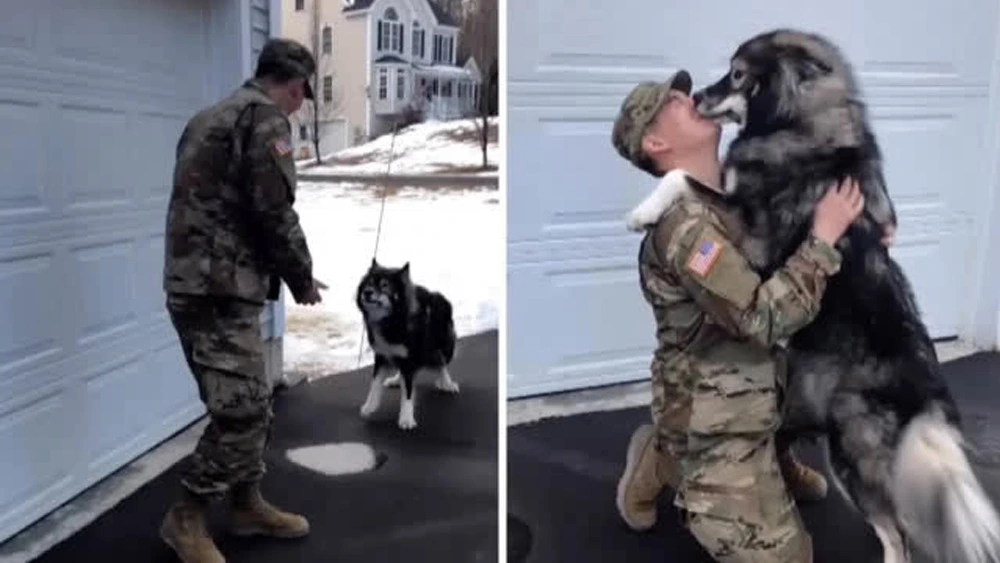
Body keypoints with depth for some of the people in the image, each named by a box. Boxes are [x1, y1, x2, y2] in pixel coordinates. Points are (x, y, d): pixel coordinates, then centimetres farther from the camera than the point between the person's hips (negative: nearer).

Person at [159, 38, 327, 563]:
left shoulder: (212, 115, 20)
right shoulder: (265, 119, -9)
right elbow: (273, 213, -16)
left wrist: (286, 274, 23)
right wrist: (302, 279, -1)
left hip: (197, 281, 10)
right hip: (221, 289, -10)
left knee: (252, 404, 17)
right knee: (241, 410, -4)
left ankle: (247, 505, 28)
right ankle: (186, 518, 9)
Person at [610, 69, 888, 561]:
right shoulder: (682, 221, -26)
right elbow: (764, 318, -32)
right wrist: (825, 235, -23)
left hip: (760, 403, 9)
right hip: (717, 429, -9)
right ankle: (659, 463, 10)